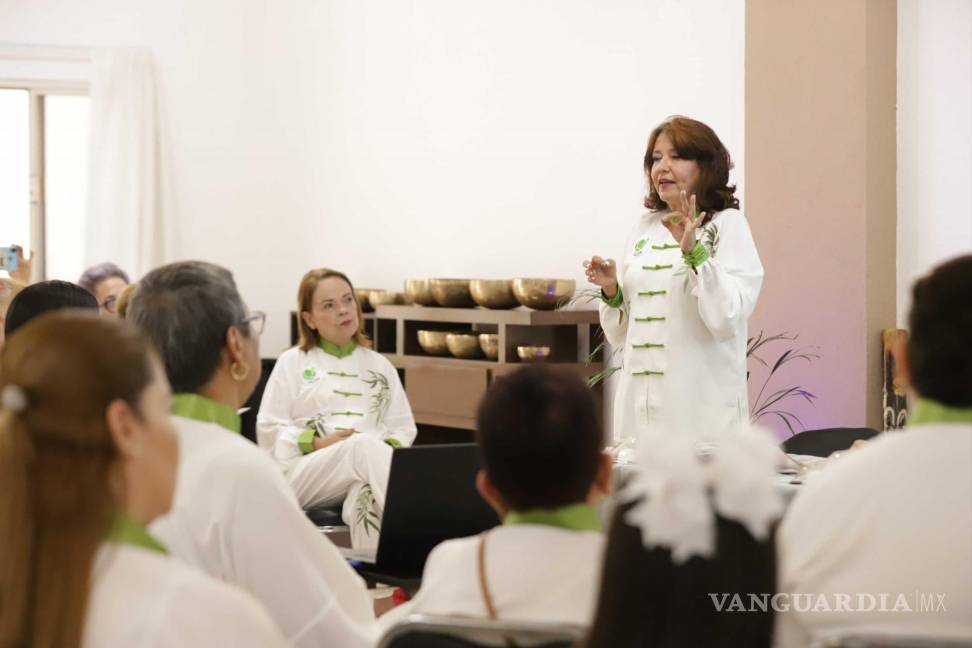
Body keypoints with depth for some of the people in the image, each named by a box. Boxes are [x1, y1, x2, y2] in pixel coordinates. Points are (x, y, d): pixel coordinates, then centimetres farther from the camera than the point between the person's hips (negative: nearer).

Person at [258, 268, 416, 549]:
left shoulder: (379, 365, 23)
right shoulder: (292, 362, 14)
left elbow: (403, 427, 21)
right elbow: (269, 432, 9)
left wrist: (389, 449, -3)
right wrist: (317, 443, -8)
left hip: (367, 470, 3)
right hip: (305, 473, -2)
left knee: (366, 491, -40)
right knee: (365, 446, -39)